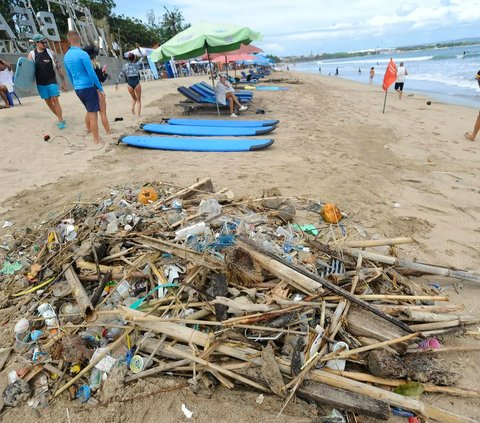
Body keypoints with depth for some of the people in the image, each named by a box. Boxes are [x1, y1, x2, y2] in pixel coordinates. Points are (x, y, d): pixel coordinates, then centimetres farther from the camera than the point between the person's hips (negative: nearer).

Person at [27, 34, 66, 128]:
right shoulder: (31, 55, 0)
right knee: (48, 102, 7)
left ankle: (61, 121, -7)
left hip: (52, 81, -2)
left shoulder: (50, 52, -2)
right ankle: (60, 118, 19)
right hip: (40, 84, 2)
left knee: (55, 100, -10)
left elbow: (58, 67, 0)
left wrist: (63, 81, -2)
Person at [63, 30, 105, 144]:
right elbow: (92, 74, -15)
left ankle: (88, 130, 34)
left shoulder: (66, 56, 10)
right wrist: (100, 89, -8)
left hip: (78, 89, 7)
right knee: (93, 114, -4)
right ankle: (96, 140, -2)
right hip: (88, 87, -7)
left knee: (89, 111, 24)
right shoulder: (83, 54, -13)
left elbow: (69, 75, 17)